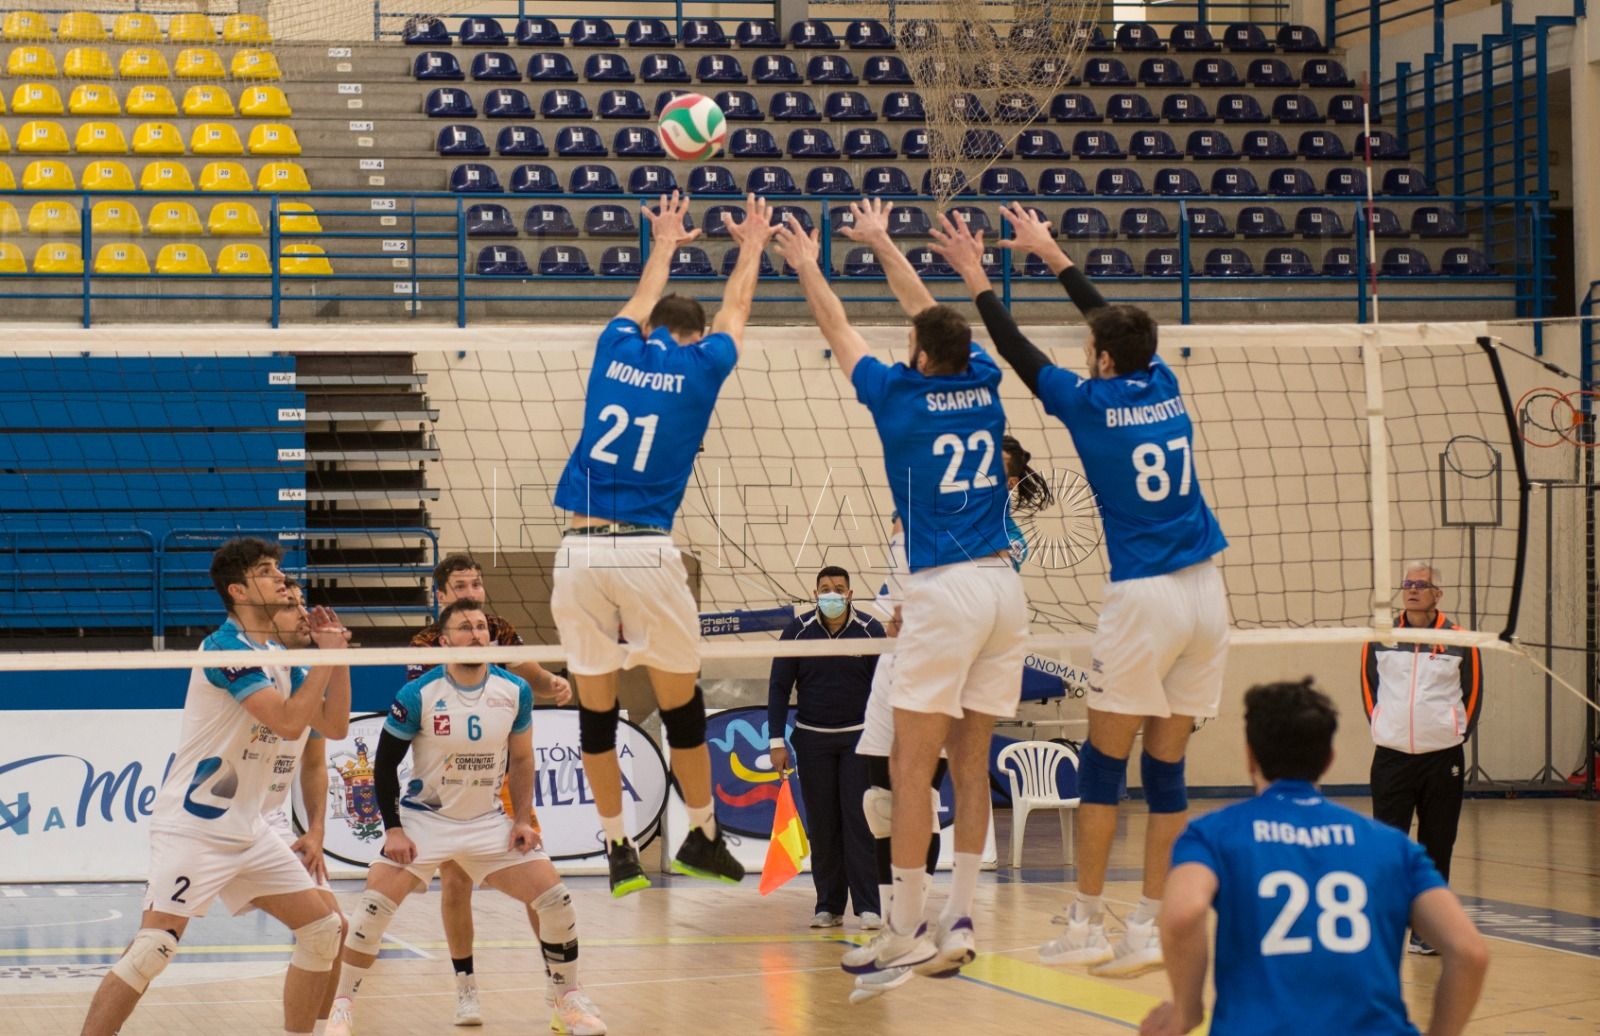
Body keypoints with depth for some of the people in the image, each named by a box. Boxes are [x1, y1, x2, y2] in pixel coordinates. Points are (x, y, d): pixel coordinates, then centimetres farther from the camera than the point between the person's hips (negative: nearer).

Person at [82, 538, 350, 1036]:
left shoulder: (278, 656, 10)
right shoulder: (226, 647, -16)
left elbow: (333, 723, 12)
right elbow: (289, 722, -23)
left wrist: (336, 650, 3)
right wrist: (326, 655, -13)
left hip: (248, 829, 9)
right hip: (193, 825, -9)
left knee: (323, 929, 6)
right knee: (153, 947, -18)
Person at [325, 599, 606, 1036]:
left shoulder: (515, 691, -5)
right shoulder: (418, 695, -14)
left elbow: (522, 759, 8)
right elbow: (385, 763, -6)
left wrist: (523, 819, -1)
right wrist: (393, 830, -12)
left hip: (490, 821, 3)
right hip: (424, 819, -2)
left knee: (556, 900, -7)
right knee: (375, 907, -17)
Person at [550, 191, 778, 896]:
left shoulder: (616, 352, 12)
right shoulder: (700, 368, 6)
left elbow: (644, 301, 35)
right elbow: (735, 309, 27)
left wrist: (664, 244, 53)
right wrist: (751, 248, 45)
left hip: (578, 551, 3)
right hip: (647, 551, -3)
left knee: (596, 707, 8)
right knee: (681, 703, 10)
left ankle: (618, 851, 13)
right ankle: (702, 838, 18)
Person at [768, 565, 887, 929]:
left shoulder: (871, 631, -4)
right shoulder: (798, 631, -3)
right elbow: (779, 687, 2)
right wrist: (777, 741, -4)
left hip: (859, 738, -1)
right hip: (812, 738, 1)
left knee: (859, 822, -6)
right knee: (821, 825, 2)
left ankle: (868, 906, -6)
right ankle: (828, 907, 8)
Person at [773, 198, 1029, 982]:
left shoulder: (901, 396, -5)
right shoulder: (983, 386, 8)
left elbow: (838, 331, 12)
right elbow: (928, 311, 25)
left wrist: (807, 264, 29)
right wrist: (879, 242, 38)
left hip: (943, 589, -6)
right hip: (1002, 586, 6)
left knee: (911, 769, -3)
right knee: (970, 764, 10)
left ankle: (904, 933, -3)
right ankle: (959, 921, 10)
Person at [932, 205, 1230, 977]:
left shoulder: (1090, 403, -5)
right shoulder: (1164, 388, 9)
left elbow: (1017, 350, 7)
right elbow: (1114, 322, 26)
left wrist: (976, 278, 20)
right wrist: (1050, 253, 35)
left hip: (1144, 597, -5)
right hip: (1206, 594, 5)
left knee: (1103, 762, 4)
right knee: (1166, 769, 7)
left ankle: (1085, 925, 5)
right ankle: (1150, 929, 7)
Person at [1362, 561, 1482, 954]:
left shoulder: (1459, 641, 1)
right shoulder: (1379, 640, 4)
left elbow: (1473, 695, 8)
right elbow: (1368, 687, 14)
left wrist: (1456, 735, 3)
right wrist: (1380, 728, 7)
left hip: (1443, 759, 0)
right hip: (1391, 758, 0)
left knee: (1436, 848, 4)